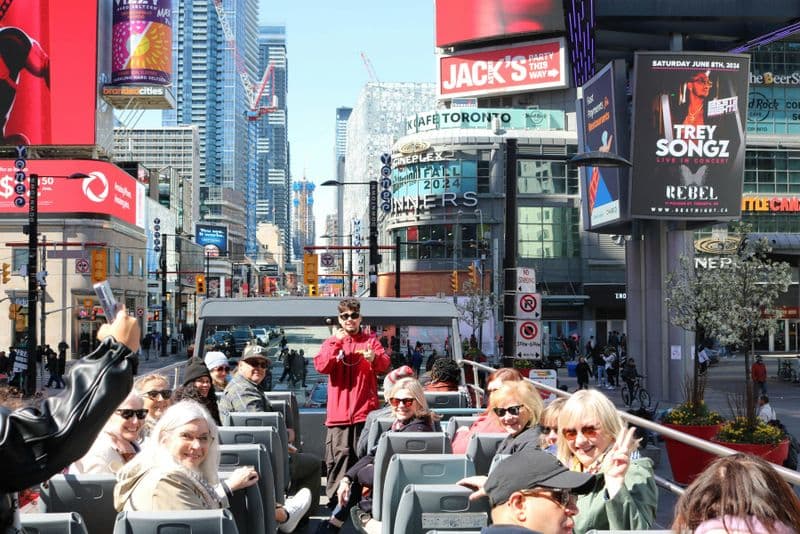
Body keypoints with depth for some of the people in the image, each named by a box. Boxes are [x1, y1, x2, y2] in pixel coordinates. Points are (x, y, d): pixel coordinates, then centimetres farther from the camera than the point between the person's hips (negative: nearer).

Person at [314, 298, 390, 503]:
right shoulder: (331, 342, 12)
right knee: (340, 455, -4)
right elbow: (321, 367, -4)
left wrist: (374, 358, -25)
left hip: (365, 410, 0)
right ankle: (335, 499, 1)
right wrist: (336, 343, -11)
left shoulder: (370, 340, 11)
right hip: (339, 412, 0)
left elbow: (385, 364, -3)